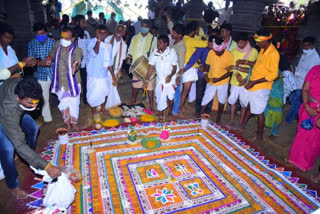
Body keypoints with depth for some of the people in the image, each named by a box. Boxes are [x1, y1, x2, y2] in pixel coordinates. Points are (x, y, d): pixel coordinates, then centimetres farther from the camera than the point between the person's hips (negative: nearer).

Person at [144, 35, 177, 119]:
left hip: (170, 79, -1)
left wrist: (171, 75, -24)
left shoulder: (171, 52, -7)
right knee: (159, 96, 0)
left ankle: (170, 112, 29)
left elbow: (175, 67, -5)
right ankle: (160, 113, 16)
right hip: (160, 79, 2)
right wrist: (147, 80, -4)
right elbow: (151, 67, 0)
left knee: (170, 96, 5)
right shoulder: (155, 53, -2)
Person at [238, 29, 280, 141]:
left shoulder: (273, 53, -19)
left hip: (261, 87, -9)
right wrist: (246, 62, 11)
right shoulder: (262, 50, 8)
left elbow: (273, 74, -23)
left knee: (259, 112, 1)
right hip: (252, 85, 9)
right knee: (248, 106, 20)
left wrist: (254, 82, -25)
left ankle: (260, 136, 18)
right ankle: (242, 126, 39)